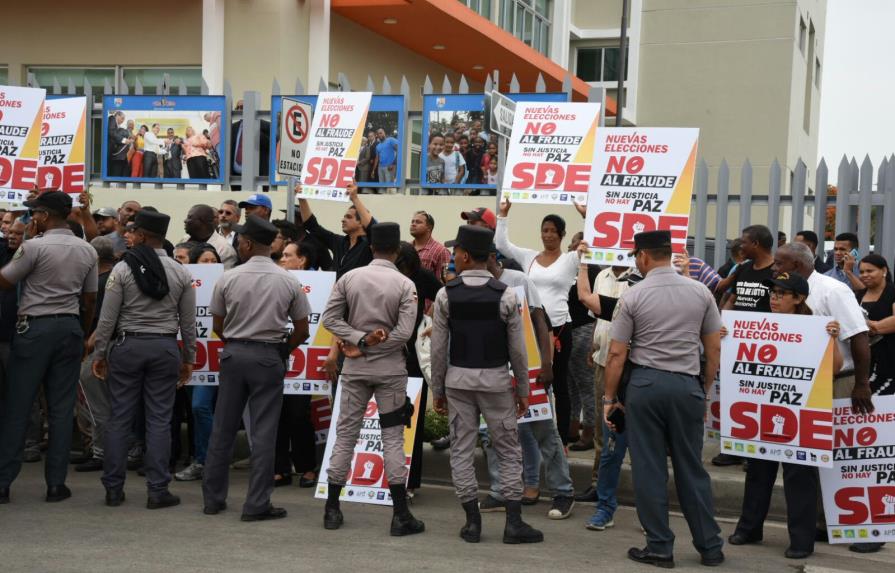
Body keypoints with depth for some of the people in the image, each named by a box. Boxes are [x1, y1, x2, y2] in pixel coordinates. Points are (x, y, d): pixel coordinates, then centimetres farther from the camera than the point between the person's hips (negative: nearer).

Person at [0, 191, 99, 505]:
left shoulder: (34, 246, -11)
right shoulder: (88, 251, 6)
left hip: (34, 327, -4)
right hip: (70, 327, 5)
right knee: (62, 408, 6)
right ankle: (56, 483, 7)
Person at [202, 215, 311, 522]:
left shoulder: (228, 278, -4)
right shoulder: (289, 282, -3)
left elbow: (218, 327, 5)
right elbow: (301, 331, 1)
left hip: (234, 353, 1)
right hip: (269, 356, -1)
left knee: (223, 427, 10)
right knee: (263, 432, 1)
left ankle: (213, 498, 17)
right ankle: (257, 504, 1)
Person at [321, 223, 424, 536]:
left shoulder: (349, 278, -1)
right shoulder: (405, 285, -8)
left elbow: (330, 318, -4)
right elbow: (403, 332, -15)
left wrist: (359, 340, -8)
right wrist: (368, 342, -8)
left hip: (355, 368, 2)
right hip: (390, 370, -2)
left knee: (346, 433, 10)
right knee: (393, 438, 2)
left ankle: (332, 509, 14)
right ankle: (401, 515, 2)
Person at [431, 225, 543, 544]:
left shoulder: (446, 295, -5)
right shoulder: (505, 295, -7)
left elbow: (438, 348, -2)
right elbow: (517, 349, -4)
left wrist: (438, 389, 9)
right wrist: (523, 389, 7)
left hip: (458, 379, 1)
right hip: (496, 380, -1)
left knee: (461, 450, 9)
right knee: (509, 451, 8)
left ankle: (472, 522, 10)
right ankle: (514, 523, 6)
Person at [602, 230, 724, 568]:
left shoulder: (633, 297, -5)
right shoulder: (700, 293, 4)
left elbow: (617, 354, -5)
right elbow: (714, 349, 7)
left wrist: (609, 397, 4)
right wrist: (704, 390, 17)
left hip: (646, 384, -3)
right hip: (687, 385, 3)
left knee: (649, 469, 5)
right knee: (691, 468, 11)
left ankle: (659, 548, 9)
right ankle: (710, 547, 15)